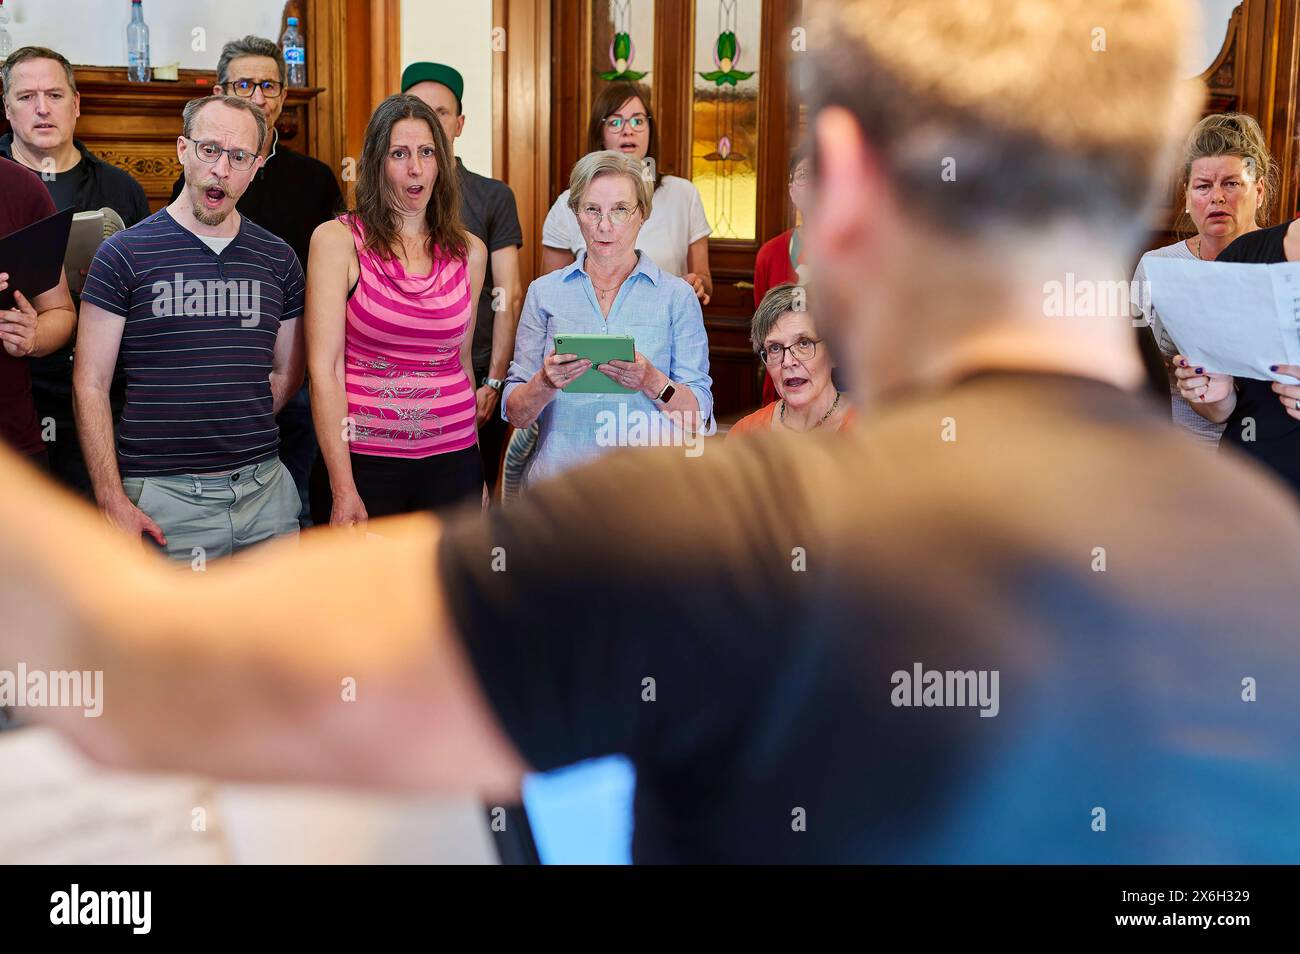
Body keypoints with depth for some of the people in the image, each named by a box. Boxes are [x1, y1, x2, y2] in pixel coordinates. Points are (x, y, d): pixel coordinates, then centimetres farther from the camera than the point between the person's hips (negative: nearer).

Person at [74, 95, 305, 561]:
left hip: (265, 486, 4)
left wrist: (233, 429, 3)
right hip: (162, 494, -4)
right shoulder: (123, 254, -3)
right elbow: (90, 386, -5)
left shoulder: (278, 259, 9)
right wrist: (112, 501, -12)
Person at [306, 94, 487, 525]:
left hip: (451, 457, 3)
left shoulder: (469, 251, 6)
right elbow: (325, 370, -9)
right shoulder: (337, 240, -5)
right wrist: (343, 489, -15)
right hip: (361, 456, -3)